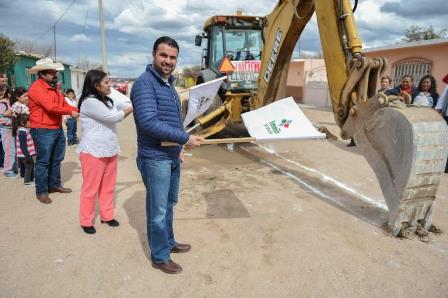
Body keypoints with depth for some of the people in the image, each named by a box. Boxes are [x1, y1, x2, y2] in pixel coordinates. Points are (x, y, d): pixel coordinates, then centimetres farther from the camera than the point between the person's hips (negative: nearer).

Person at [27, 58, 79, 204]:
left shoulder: (54, 86, 13)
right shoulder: (37, 87, -15)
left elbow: (63, 103, 12)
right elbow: (51, 106, -25)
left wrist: (78, 110, -4)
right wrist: (70, 112, -15)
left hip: (58, 129, 9)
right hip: (43, 130, -9)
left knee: (57, 159, 17)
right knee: (43, 161, 0)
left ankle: (54, 185, 31)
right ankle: (41, 191, 11)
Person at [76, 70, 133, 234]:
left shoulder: (107, 101, 11)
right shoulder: (89, 102, -17)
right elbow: (114, 117, -20)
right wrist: (134, 107, -9)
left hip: (110, 151, 8)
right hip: (93, 153, -8)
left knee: (108, 186, 15)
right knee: (91, 188, 5)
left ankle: (107, 216, 29)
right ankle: (86, 221, 20)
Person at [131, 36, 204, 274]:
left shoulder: (168, 84, 12)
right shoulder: (145, 83, -17)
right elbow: (149, 123, -28)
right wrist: (185, 139, -25)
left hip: (172, 157, 9)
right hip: (155, 159, -9)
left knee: (169, 204, 22)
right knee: (158, 210, 5)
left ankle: (168, 242, 41)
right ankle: (159, 257, 23)